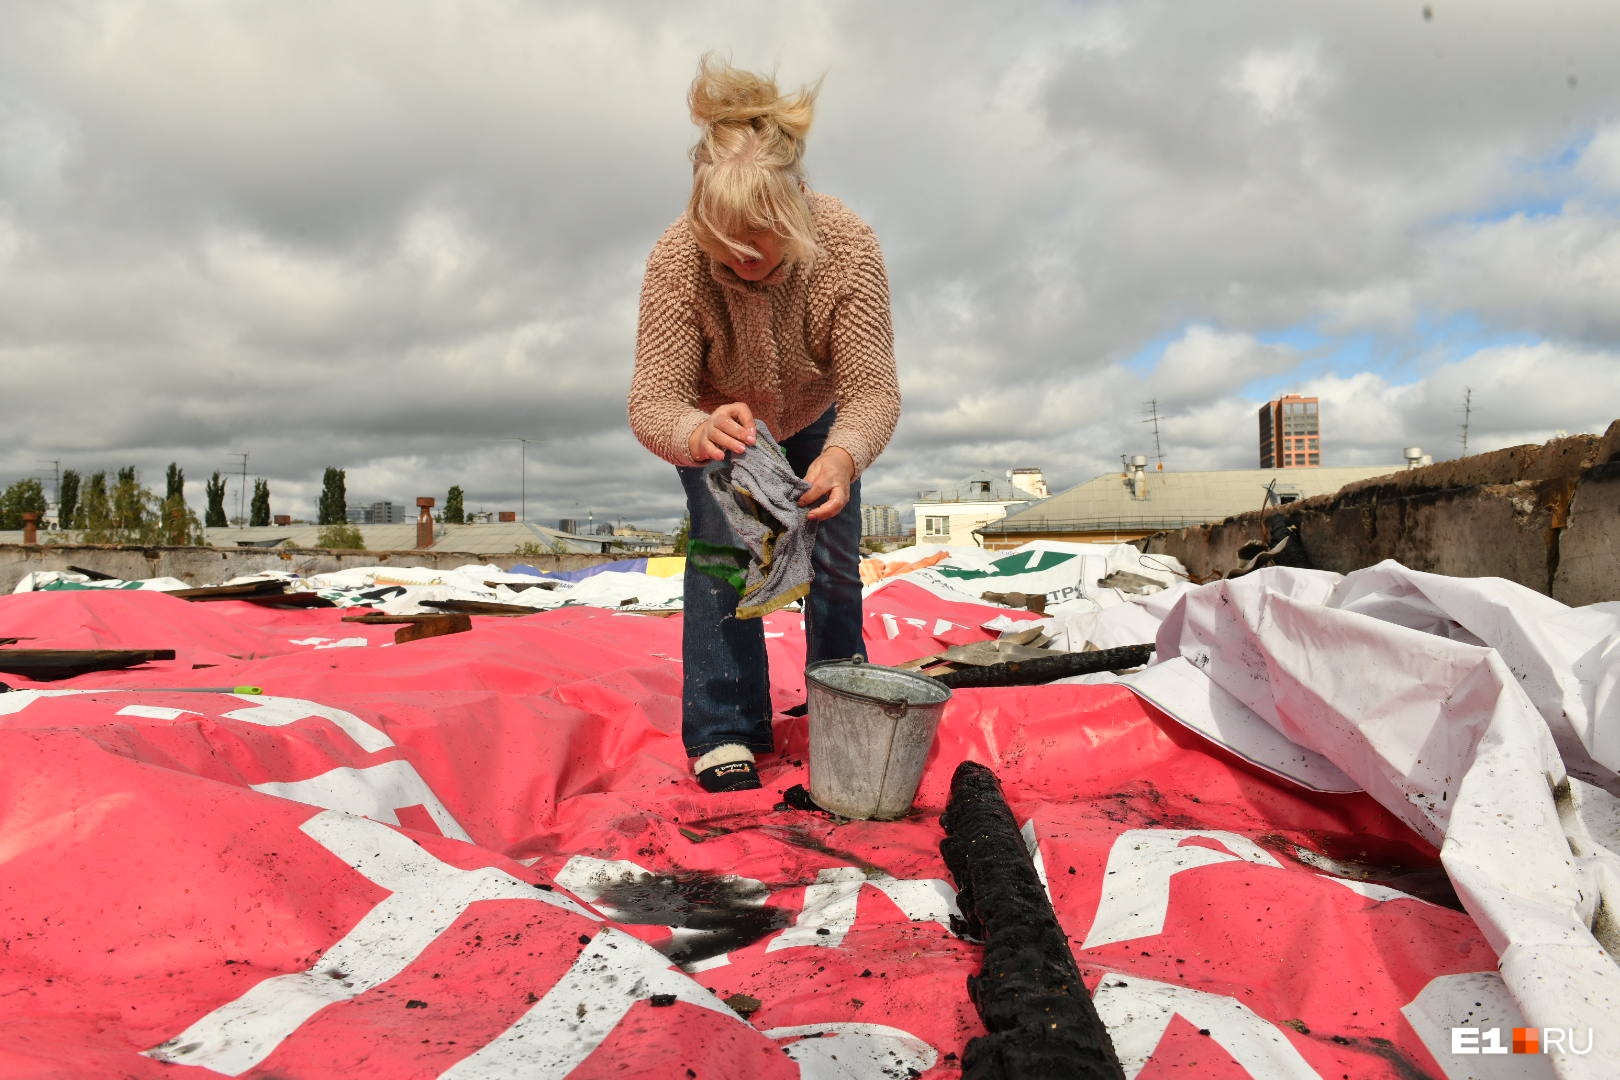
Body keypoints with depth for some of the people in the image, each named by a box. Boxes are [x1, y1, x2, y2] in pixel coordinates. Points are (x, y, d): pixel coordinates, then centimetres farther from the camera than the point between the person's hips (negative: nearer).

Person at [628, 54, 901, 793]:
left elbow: (873, 387, -37)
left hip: (815, 420, 2)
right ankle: (722, 734, -7)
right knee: (721, 549, -17)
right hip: (712, 423, -1)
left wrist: (844, 454, -59)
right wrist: (698, 433, -62)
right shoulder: (676, 260, -38)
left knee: (834, 559, 2)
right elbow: (651, 401, -38)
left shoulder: (848, 247, -37)